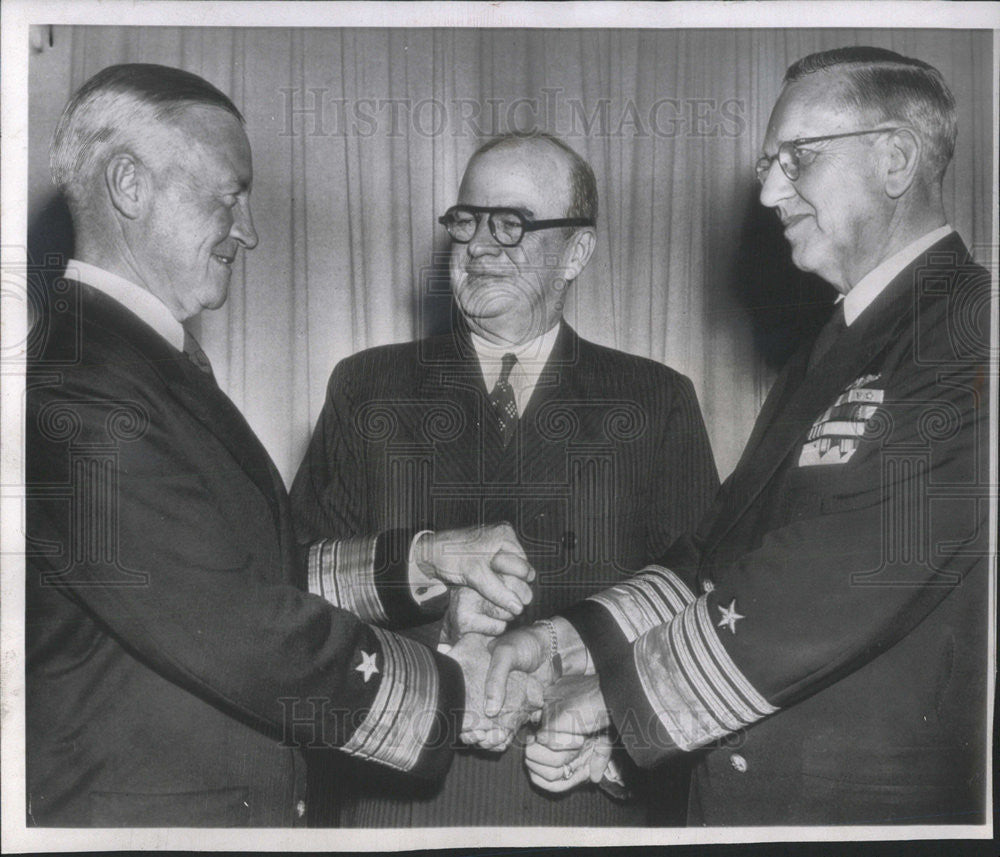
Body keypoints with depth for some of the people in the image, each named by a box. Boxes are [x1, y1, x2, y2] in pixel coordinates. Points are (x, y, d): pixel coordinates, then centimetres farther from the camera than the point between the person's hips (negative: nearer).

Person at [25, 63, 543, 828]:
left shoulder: (148, 365, 10)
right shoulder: (79, 396, -22)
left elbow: (248, 572, 8)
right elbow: (239, 636, -24)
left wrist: (421, 559, 1)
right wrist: (447, 690, -14)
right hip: (136, 813, -9)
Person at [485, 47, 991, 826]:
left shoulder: (966, 332, -16)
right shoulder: (831, 352, 14)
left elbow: (850, 575, -25)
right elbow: (727, 551, 8)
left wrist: (621, 689, -16)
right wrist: (574, 641, -6)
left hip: (887, 804, -7)